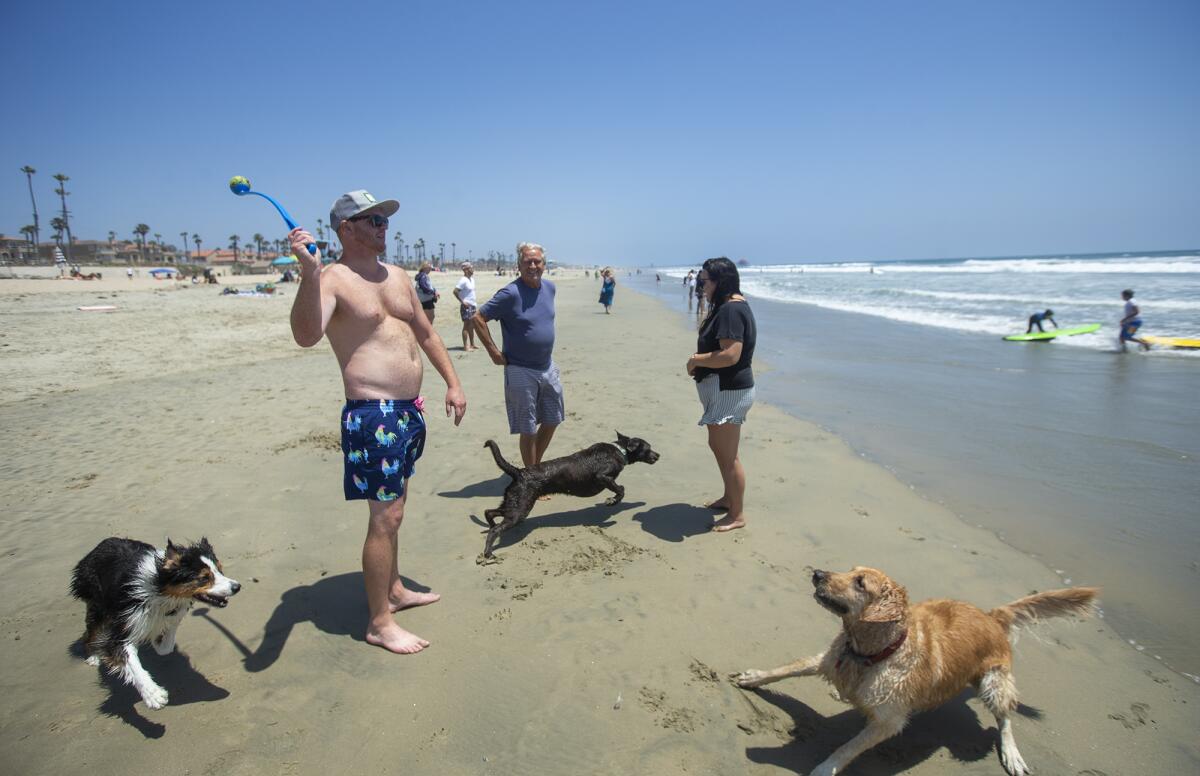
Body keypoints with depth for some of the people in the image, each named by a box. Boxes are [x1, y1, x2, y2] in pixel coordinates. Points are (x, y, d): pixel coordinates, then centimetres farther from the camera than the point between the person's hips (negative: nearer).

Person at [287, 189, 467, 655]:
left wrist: (452, 382, 16)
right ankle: (380, 623, 11)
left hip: (409, 409, 9)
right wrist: (309, 272, -39)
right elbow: (306, 335, -28)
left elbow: (425, 333, 21)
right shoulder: (332, 280, -10)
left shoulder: (397, 277, 14)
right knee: (386, 517, -4)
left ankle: (394, 590, 37)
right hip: (373, 414, -8)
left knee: (394, 509, 20)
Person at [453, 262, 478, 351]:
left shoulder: (472, 279, 12)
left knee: (472, 326, 13)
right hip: (466, 306, -9)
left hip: (472, 305, 9)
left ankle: (472, 345, 21)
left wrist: (473, 303, 15)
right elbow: (455, 291, -21)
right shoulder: (463, 280, -14)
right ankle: (465, 346, -1)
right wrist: (462, 302, -19)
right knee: (466, 325, -5)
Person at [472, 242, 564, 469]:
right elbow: (478, 318, -17)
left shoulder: (549, 287, 3)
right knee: (529, 431, 2)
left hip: (548, 368, 7)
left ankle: (536, 466, 36)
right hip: (521, 372, -7)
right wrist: (494, 352, -16)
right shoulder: (510, 293, -18)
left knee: (552, 421, 17)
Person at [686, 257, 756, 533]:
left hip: (729, 391, -11)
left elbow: (731, 355, -29)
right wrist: (701, 358, 7)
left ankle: (737, 514, 13)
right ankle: (729, 497, 39)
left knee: (728, 455, 0)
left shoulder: (731, 310, -21)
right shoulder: (730, 306, 12)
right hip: (721, 389, 11)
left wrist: (697, 360, -17)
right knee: (717, 446, 23)